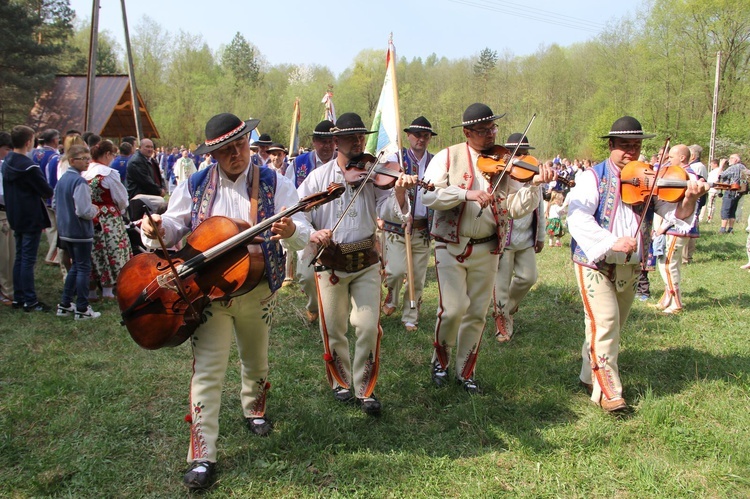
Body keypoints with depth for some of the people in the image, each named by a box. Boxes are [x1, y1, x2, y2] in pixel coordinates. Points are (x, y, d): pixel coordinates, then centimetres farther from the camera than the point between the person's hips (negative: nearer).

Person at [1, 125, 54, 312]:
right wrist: (50, 192, 7)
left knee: (20, 258, 15)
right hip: (31, 218, -8)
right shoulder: (29, 166, -20)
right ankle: (30, 301, 2)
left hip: (16, 217, 8)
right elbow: (47, 192, -16)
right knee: (28, 260, -4)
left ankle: (18, 298, 21)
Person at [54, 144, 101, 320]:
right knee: (84, 268, 2)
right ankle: (82, 309, 7)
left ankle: (65, 305, 23)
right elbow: (84, 211, -25)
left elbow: (55, 204, 16)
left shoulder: (62, 179, 7)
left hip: (65, 231, 8)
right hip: (81, 232, -8)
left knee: (75, 265, 20)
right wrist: (95, 210, -6)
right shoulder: (80, 181, -20)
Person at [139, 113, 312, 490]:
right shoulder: (194, 186, -2)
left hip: (258, 292, 1)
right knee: (207, 372, -4)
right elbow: (174, 228, 4)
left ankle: (253, 409, 51)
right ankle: (202, 457, 5)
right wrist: (156, 231, -20)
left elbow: (304, 235, -14)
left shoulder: (274, 184, -7)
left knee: (256, 362, 21)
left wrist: (291, 231, -39)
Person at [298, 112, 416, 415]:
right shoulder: (318, 177, -2)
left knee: (369, 327, -4)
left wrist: (399, 190, -30)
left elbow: (389, 211, -10)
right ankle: (341, 382, 34)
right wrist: (311, 233, -26)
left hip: (366, 263, 0)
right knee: (333, 330, 10)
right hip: (330, 263, 0)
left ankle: (365, 389, 14)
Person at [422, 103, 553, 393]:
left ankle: (465, 372, 25)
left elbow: (515, 209, -3)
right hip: (451, 246, -2)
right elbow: (428, 195, -16)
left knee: (477, 314, 8)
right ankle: (440, 360, 17)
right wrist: (466, 193, -26)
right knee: (453, 308, -10)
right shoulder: (448, 157, -2)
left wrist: (534, 185, -18)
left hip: (487, 250, 3)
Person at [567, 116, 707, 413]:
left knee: (614, 325, 14)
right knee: (605, 324, -12)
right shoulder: (594, 177, -7)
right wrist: (611, 241, -33)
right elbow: (577, 218, -22)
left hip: (630, 267, 5)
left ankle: (590, 376, 33)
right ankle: (607, 391, -3)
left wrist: (689, 199, -26)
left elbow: (674, 213, -4)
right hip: (595, 263, -5)